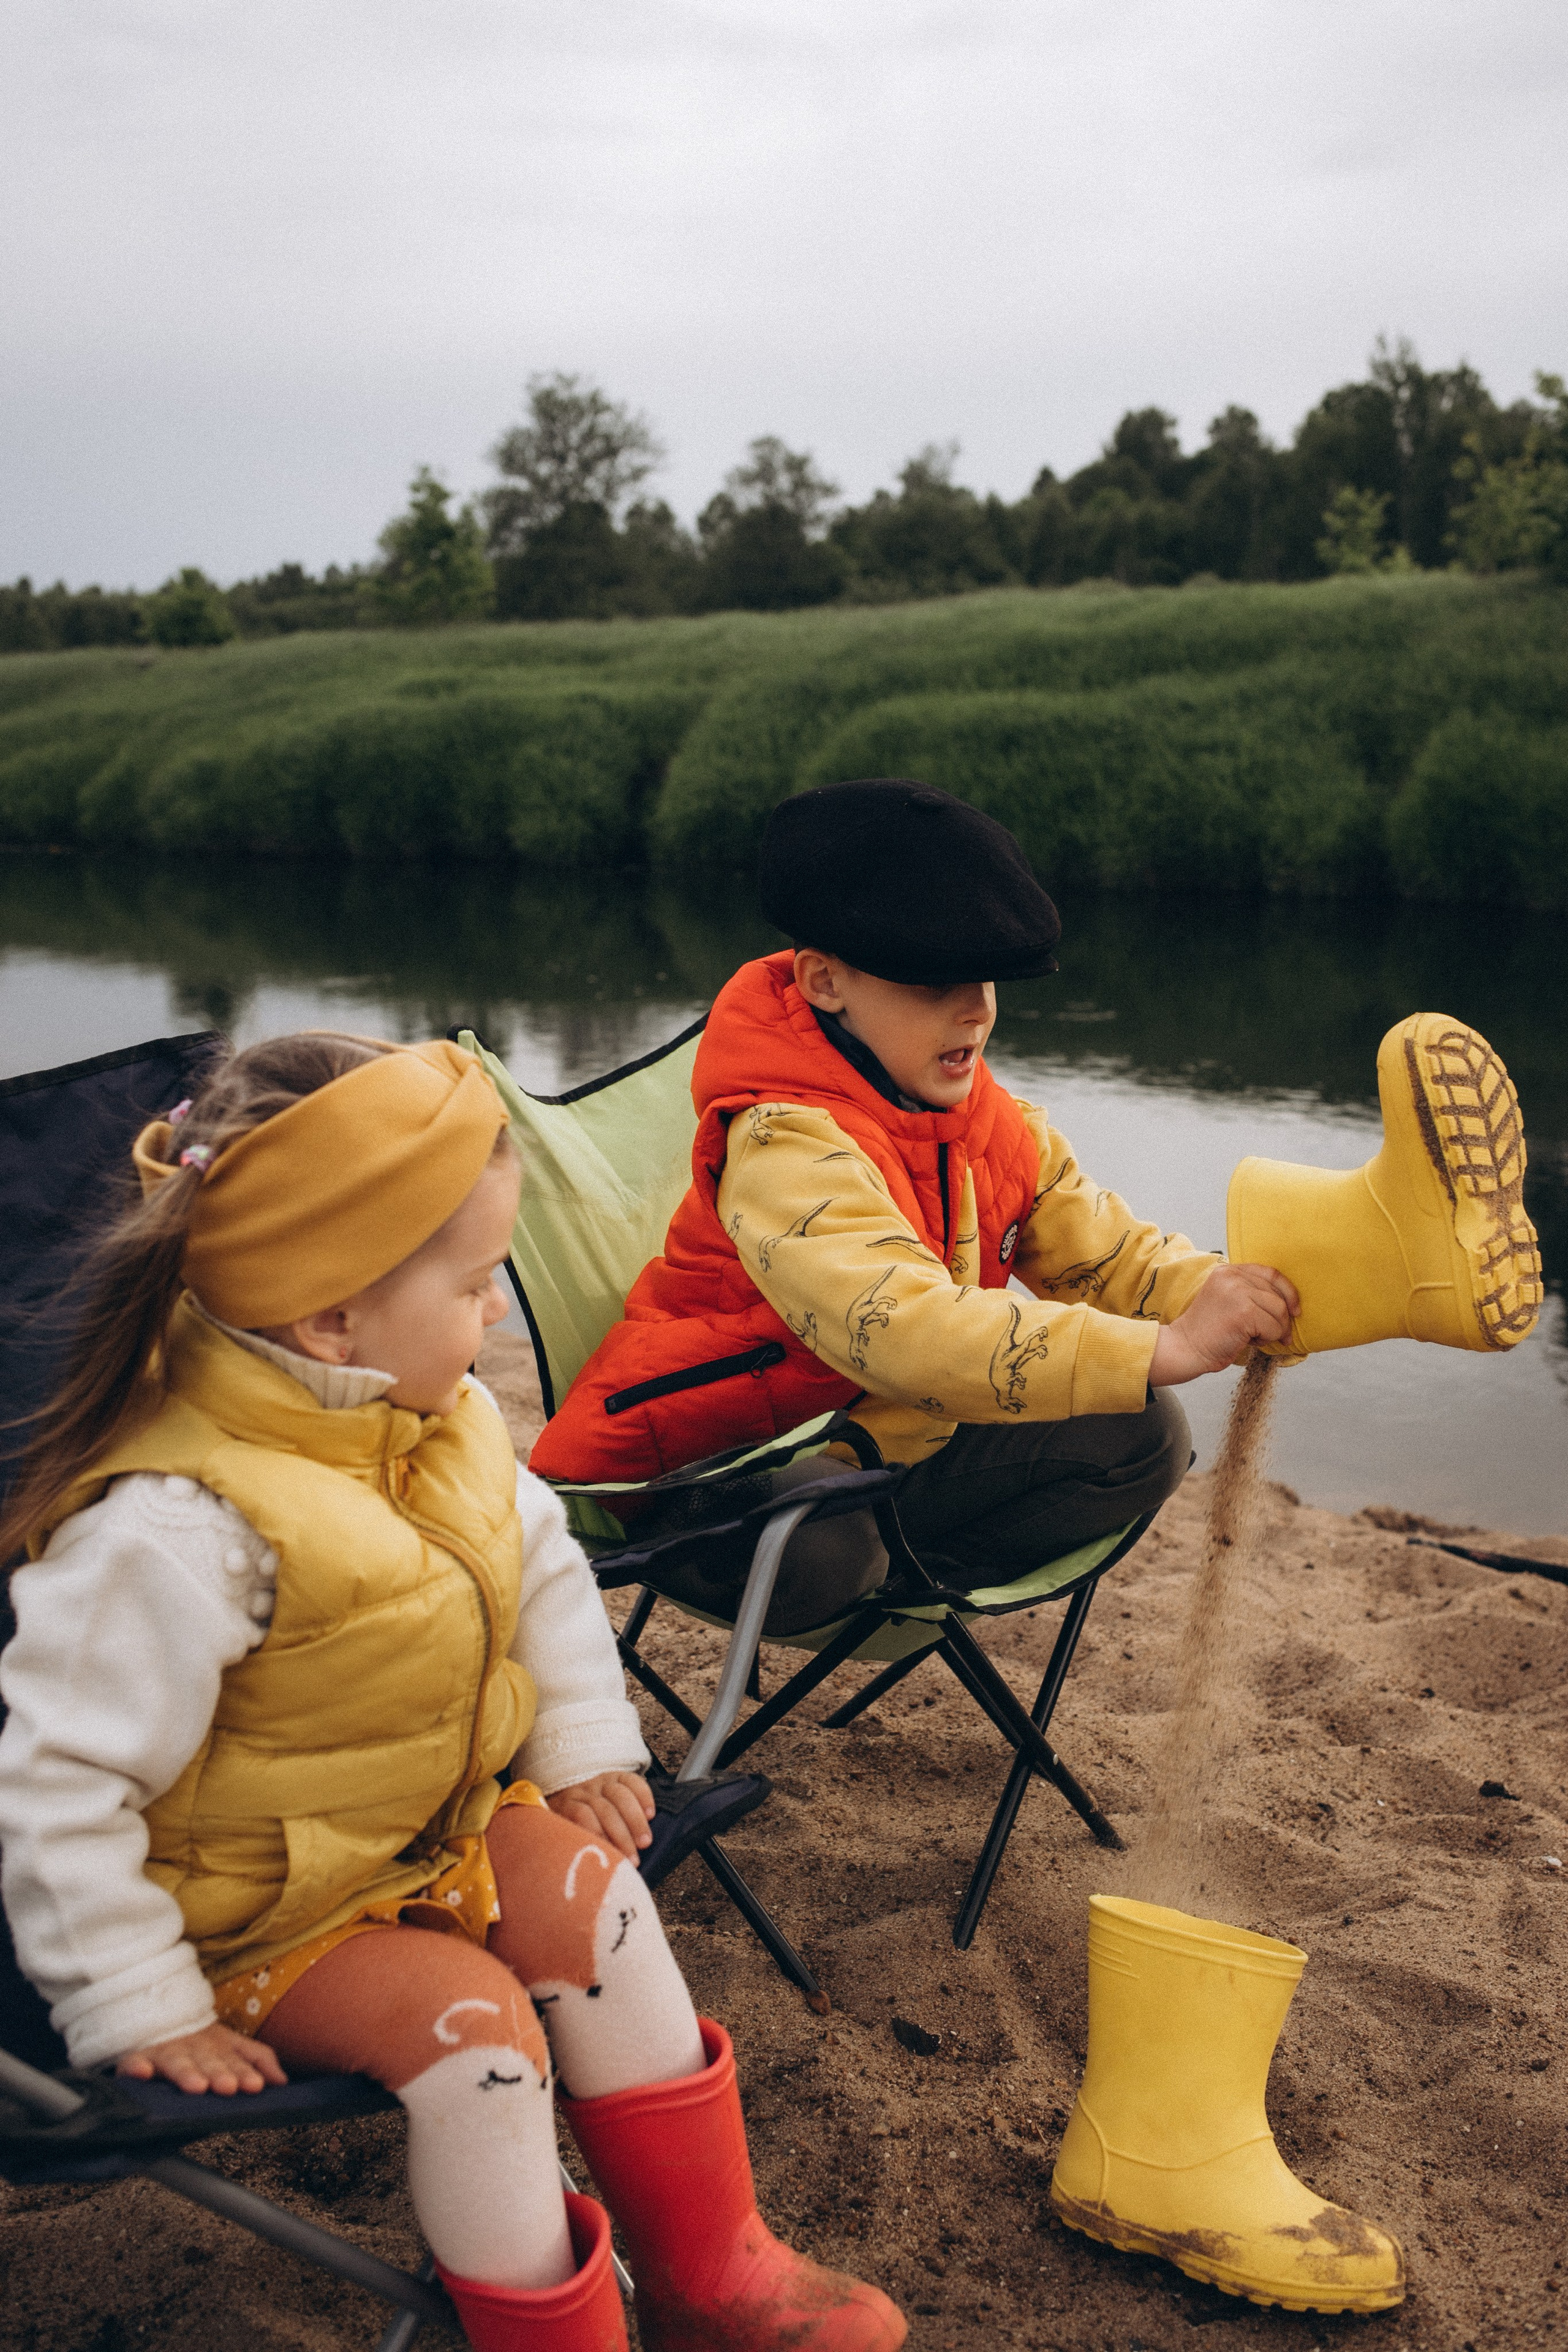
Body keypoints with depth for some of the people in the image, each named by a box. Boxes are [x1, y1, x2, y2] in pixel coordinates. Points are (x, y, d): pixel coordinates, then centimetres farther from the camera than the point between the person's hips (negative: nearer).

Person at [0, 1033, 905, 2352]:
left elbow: (540, 1560, 11)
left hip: (435, 1824, 7)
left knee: (592, 1891, -12)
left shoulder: (441, 1422, -7)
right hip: (256, 1908, -7)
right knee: (467, 2019, -23)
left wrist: (586, 1746, 2)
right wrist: (143, 2011, -23)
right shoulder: (177, 1527, -33)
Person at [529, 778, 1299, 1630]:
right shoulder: (784, 1145, -29)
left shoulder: (998, 1126, 0)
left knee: (1141, 1438, -7)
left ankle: (903, 1560, -12)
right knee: (819, 1557, -40)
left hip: (888, 1435, 7)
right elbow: (903, 1329, -43)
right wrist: (1164, 1352, -48)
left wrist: (1225, 1297, -22)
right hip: (716, 1457, -7)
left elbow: (1109, 1253, 1)